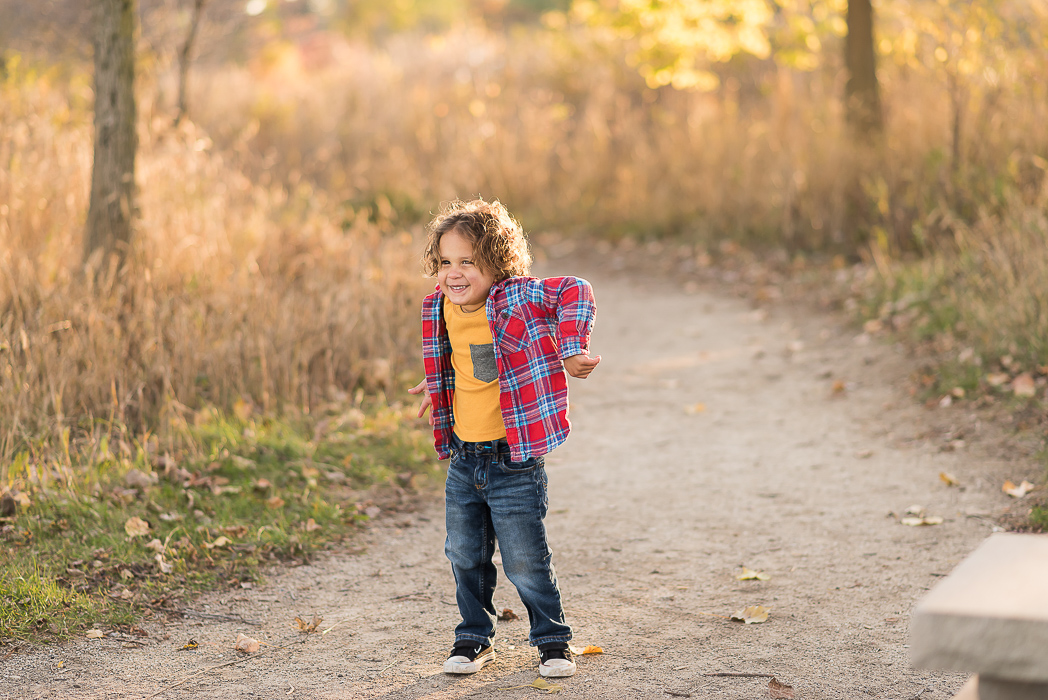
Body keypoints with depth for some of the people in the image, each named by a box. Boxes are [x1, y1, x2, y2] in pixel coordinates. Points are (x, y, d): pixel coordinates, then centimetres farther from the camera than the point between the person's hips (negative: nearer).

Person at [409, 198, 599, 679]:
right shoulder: (442, 310, 4)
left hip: (514, 461, -6)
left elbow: (577, 293, -25)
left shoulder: (517, 297, -16)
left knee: (525, 563, 1)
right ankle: (475, 638, 31)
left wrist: (571, 352, -30)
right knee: (465, 557, 14)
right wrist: (438, 388, 22)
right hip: (463, 458, 6)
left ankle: (552, 640, 21)